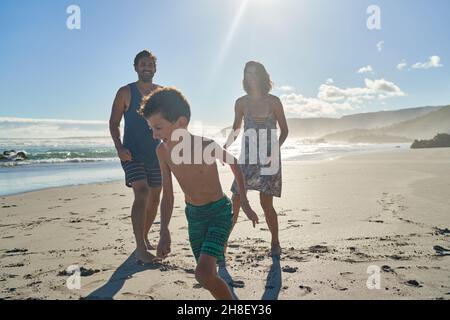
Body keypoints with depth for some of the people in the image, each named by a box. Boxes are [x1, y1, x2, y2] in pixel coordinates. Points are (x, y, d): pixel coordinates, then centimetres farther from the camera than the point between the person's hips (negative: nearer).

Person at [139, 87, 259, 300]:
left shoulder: (206, 146, -24)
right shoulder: (162, 151, -9)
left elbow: (234, 164, -4)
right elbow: (168, 196, 0)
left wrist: (244, 203, 2)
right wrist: (164, 233, -4)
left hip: (219, 212, -5)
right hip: (193, 215, 6)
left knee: (203, 274, -19)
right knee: (207, 273, 13)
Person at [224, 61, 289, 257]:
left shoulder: (273, 101, 0)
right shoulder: (241, 102, 6)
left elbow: (284, 130, 4)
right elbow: (236, 129, 17)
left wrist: (274, 151, -12)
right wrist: (225, 147, 0)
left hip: (269, 158, -2)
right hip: (248, 157, 2)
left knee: (266, 203, -1)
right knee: (235, 200, -6)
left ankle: (275, 243, 17)